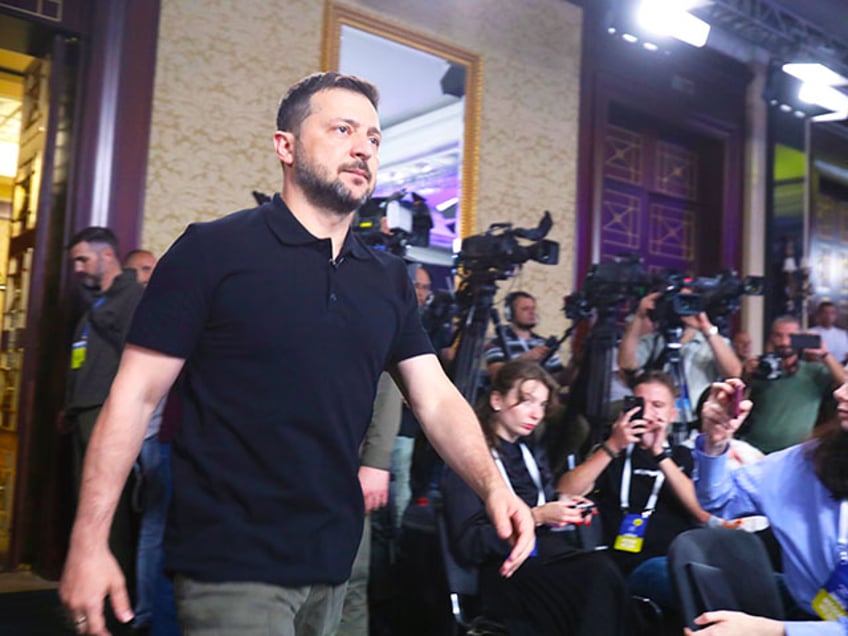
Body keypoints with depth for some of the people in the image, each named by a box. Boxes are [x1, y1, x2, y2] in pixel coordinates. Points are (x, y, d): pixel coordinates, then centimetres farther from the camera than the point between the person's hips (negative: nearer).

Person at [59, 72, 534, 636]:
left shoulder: (389, 279, 7)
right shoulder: (212, 251, -9)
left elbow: (437, 399, 4)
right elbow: (135, 397, -9)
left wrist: (493, 485, -13)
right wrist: (89, 542, -14)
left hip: (335, 561, 6)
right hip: (231, 564, -6)